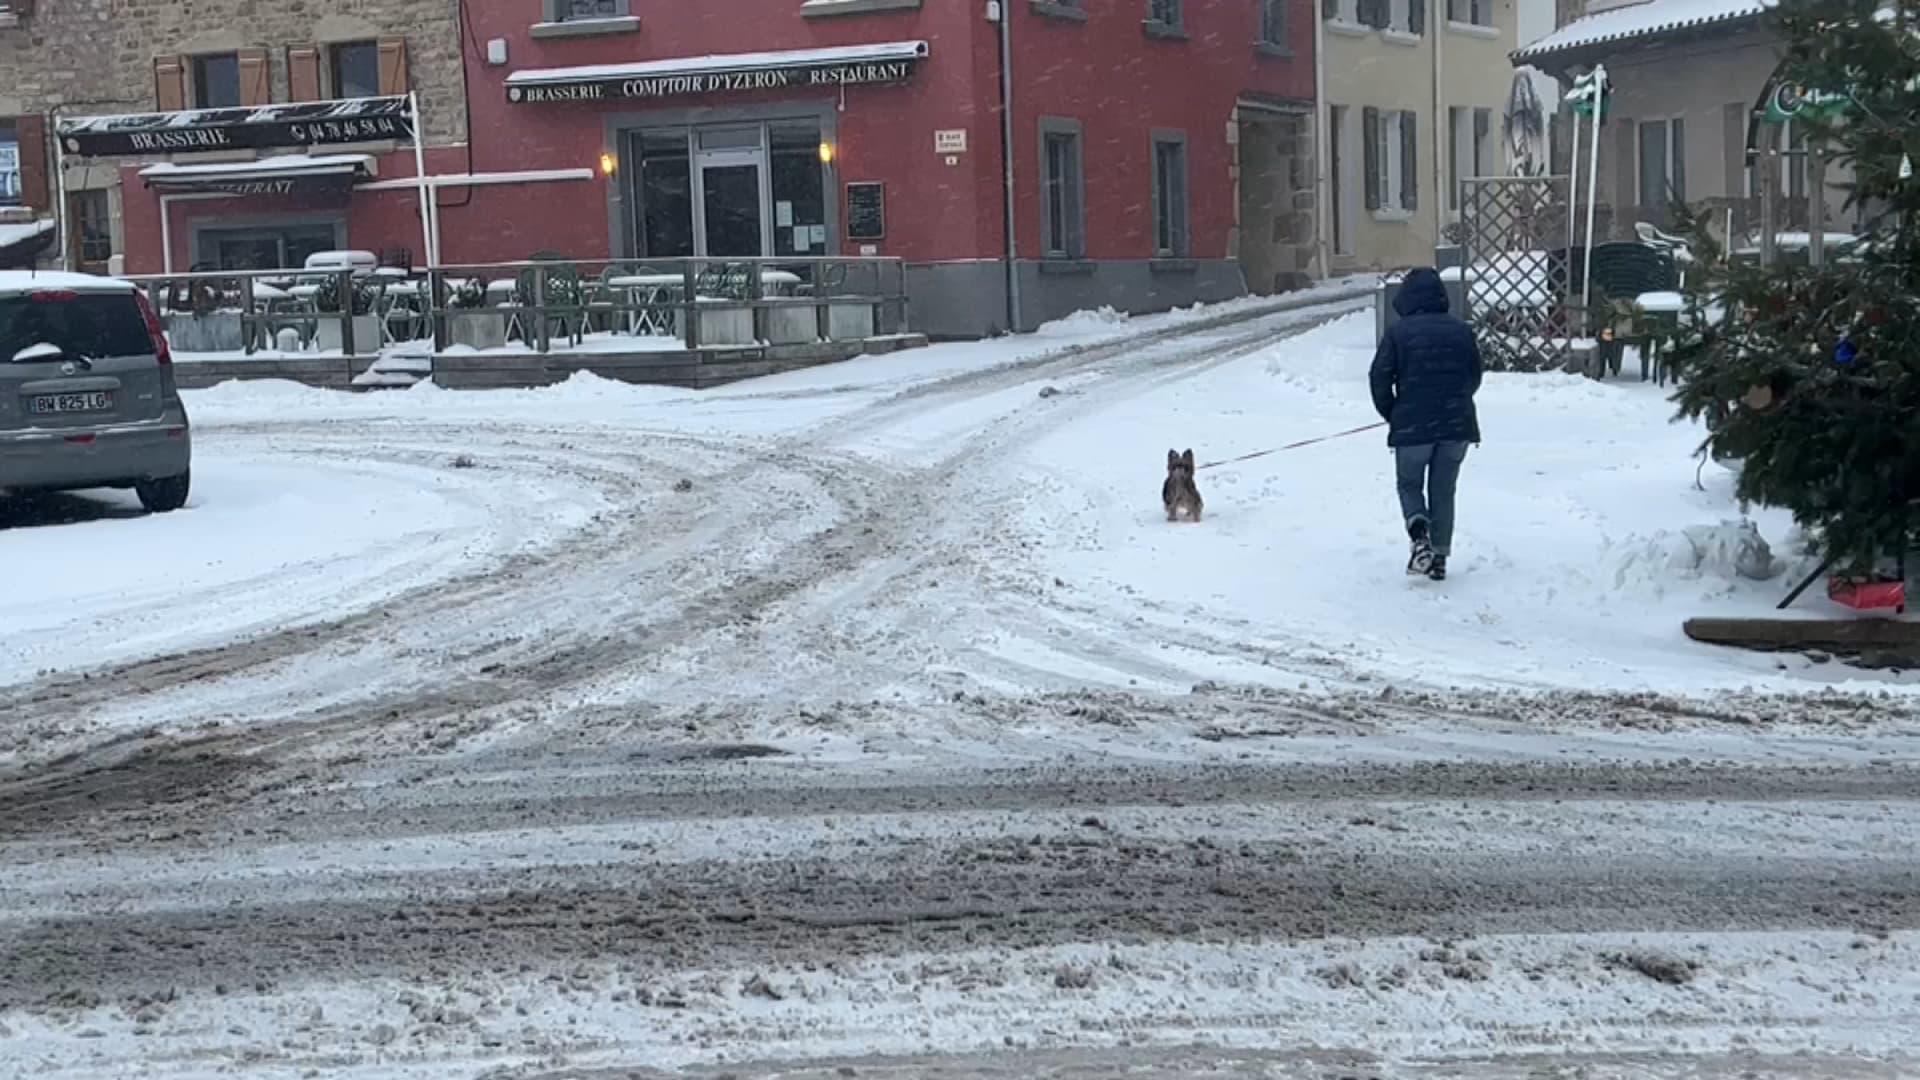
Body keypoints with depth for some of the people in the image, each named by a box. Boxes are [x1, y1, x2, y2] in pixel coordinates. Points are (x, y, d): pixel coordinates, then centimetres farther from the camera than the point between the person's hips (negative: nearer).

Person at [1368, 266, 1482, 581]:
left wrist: (1391, 415, 9)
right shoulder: (1461, 329, 4)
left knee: (1409, 485, 15)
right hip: (1457, 425, 3)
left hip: (1412, 425, -3)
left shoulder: (1398, 332, -7)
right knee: (1443, 490, 15)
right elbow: (1475, 376, 12)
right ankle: (1439, 557, 14)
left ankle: (1420, 535, -13)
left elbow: (1379, 379, -7)